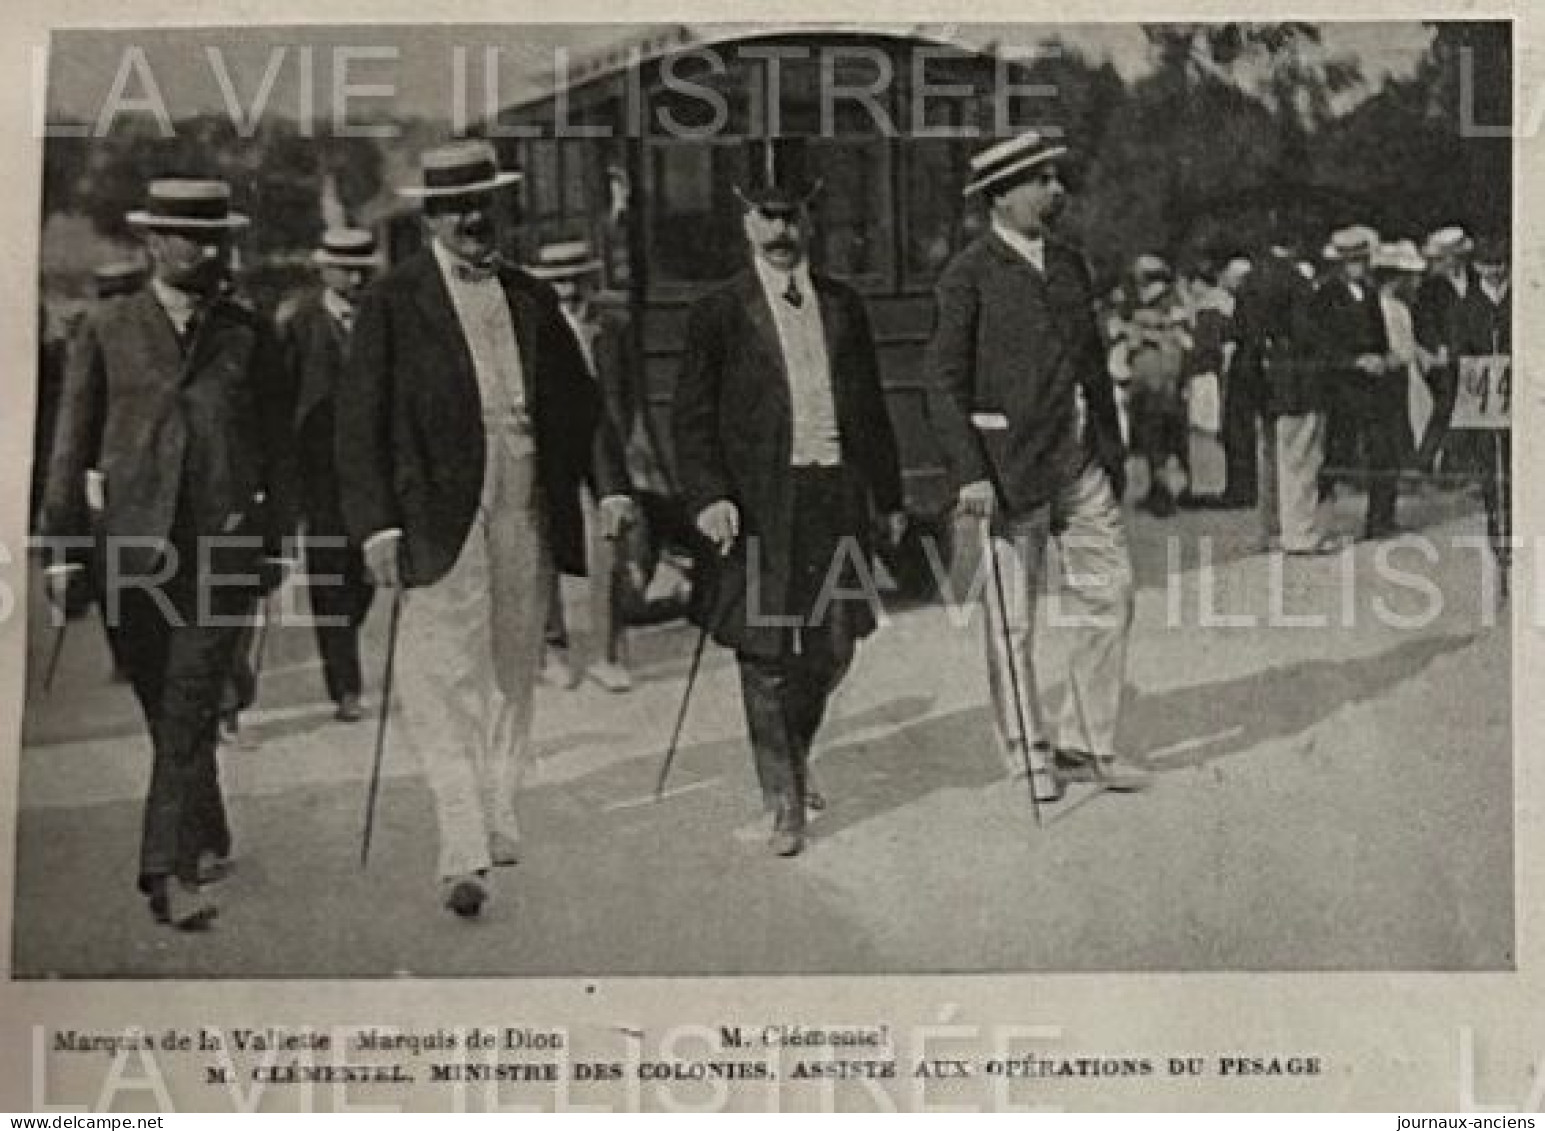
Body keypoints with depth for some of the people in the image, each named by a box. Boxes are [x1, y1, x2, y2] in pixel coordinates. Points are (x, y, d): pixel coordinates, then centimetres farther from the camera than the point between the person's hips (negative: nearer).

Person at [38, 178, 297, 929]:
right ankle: (208, 842, 27)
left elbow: (276, 446, 12)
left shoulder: (249, 337, 7)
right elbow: (72, 444, 5)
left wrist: (273, 542, 11)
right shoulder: (106, 331, 5)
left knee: (189, 709, -9)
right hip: (132, 547, 1)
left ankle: (170, 870, -8)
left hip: (223, 543, -1)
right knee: (162, 711, 9)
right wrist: (62, 548, 2)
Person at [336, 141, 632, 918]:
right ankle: (463, 858, -10)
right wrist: (377, 524, -13)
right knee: (447, 685, -9)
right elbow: (360, 422, -4)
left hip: (526, 518, 5)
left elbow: (578, 403, 15)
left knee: (512, 679, 12)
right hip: (440, 519, -5)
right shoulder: (392, 301, 0)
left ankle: (499, 825, 25)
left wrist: (610, 486, 1)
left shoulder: (533, 299, 14)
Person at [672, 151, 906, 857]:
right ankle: (783, 803, 8)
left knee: (834, 647, 8)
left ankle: (793, 753, 36)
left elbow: (871, 408, 18)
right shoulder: (719, 313, 0)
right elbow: (691, 418, -3)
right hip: (760, 504, -4)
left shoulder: (843, 306, 12)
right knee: (765, 654, -2)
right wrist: (708, 497, -16)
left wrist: (889, 496, 17)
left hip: (836, 495, 4)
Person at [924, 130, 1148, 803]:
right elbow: (945, 383, -10)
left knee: (1111, 593, 7)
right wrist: (969, 473, -18)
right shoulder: (969, 276, -7)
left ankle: (1084, 745, 18)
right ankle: (1030, 754, 17)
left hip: (1082, 457, 7)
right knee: (1011, 622, 3)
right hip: (1011, 464, -6)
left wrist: (1112, 451, 16)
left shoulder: (1069, 263, 13)